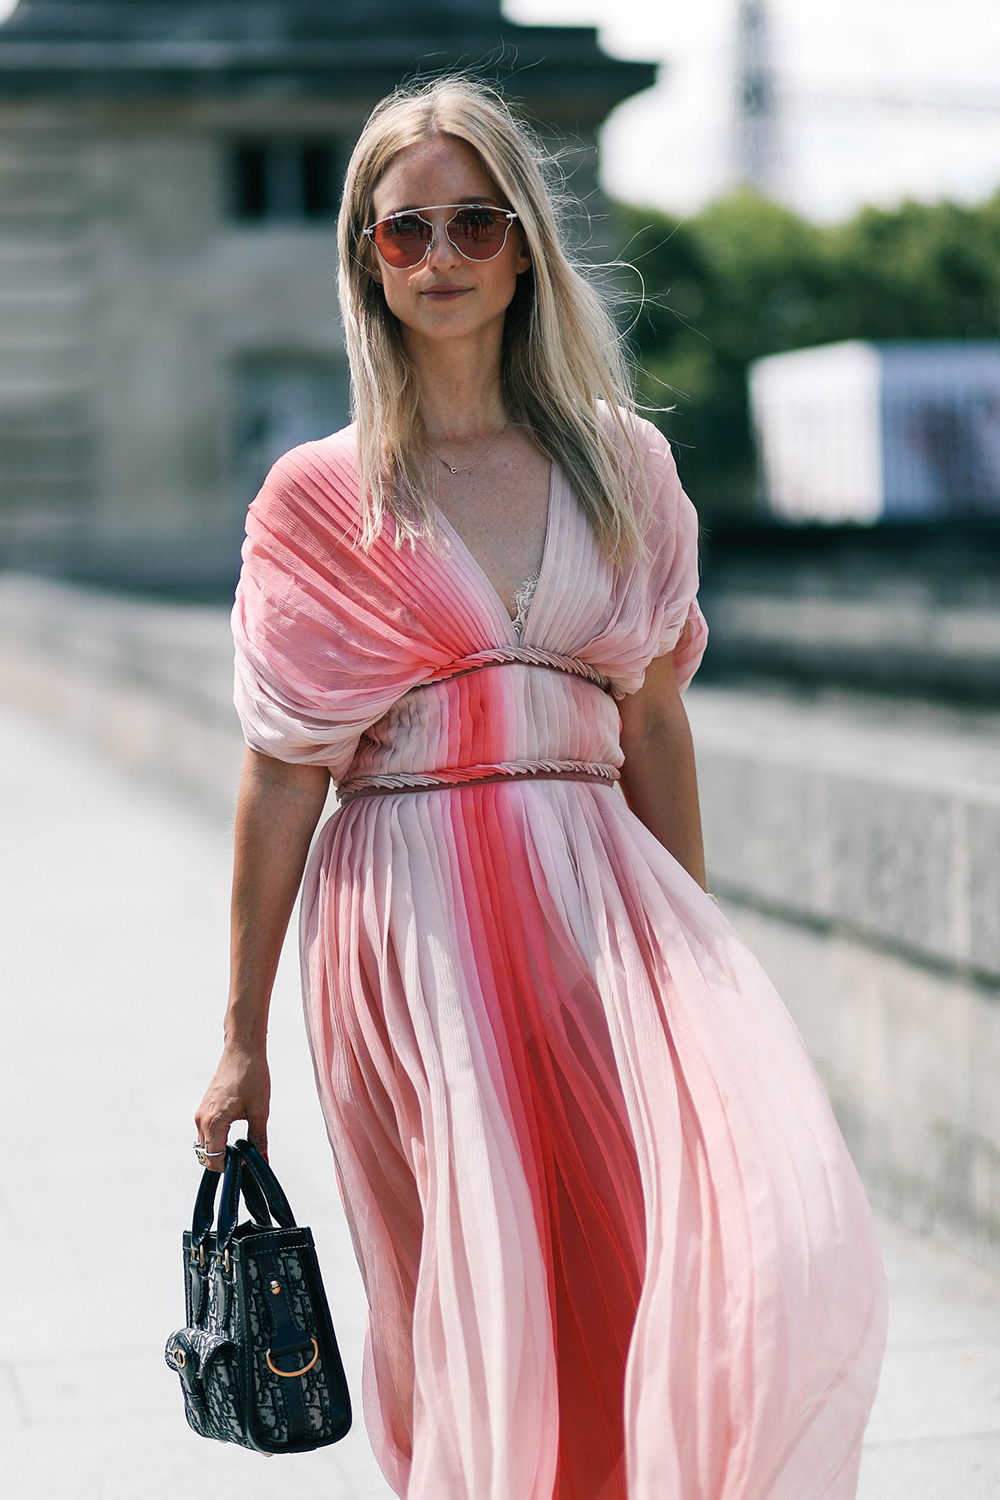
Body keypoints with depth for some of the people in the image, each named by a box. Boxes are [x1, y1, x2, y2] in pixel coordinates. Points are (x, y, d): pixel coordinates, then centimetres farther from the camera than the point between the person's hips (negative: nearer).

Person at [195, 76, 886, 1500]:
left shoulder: (624, 464, 11)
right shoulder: (319, 498, 3)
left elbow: (655, 725, 15)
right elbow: (281, 777, 4)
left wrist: (693, 958, 15)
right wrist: (242, 1038, 5)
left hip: (601, 890, 2)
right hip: (413, 915, -2)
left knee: (788, 1253, -17)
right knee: (486, 1318, -3)